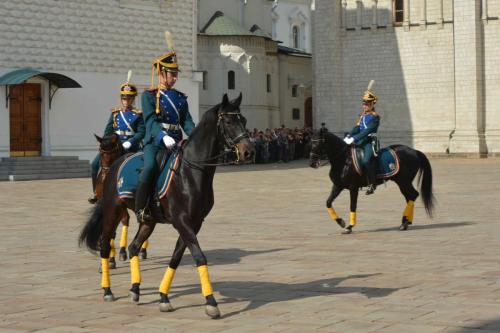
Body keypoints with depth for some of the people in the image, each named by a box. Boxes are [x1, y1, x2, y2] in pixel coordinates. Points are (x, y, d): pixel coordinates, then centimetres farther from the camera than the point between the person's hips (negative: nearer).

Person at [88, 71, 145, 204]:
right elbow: (108, 131, 12)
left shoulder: (138, 115, 2)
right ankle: (96, 193, 1)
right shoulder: (115, 113, 13)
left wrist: (129, 143, -20)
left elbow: (141, 132, -7)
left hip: (131, 147, -3)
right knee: (95, 164, -11)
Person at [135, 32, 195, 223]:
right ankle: (140, 209, -28)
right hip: (155, 142, -5)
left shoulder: (180, 98, 19)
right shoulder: (149, 96, 4)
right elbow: (151, 120, -10)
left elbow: (187, 121, 12)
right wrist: (164, 136, -27)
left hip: (175, 143, 5)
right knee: (151, 166, -30)